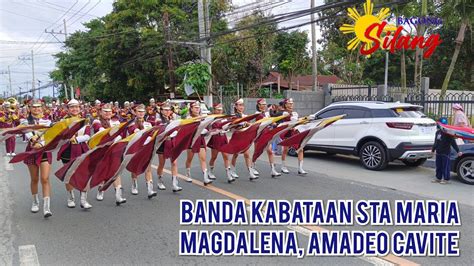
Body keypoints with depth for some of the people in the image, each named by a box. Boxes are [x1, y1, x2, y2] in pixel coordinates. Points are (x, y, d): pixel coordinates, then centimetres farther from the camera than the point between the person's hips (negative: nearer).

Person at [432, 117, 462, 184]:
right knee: (438, 166, 13)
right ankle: (438, 178, 22)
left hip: (445, 153, -7)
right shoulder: (438, 132, 11)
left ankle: (446, 179, 8)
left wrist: (458, 151, -16)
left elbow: (453, 143, -13)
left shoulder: (448, 133, -11)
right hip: (438, 153, 7)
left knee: (446, 166, -1)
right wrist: (433, 149, 29)